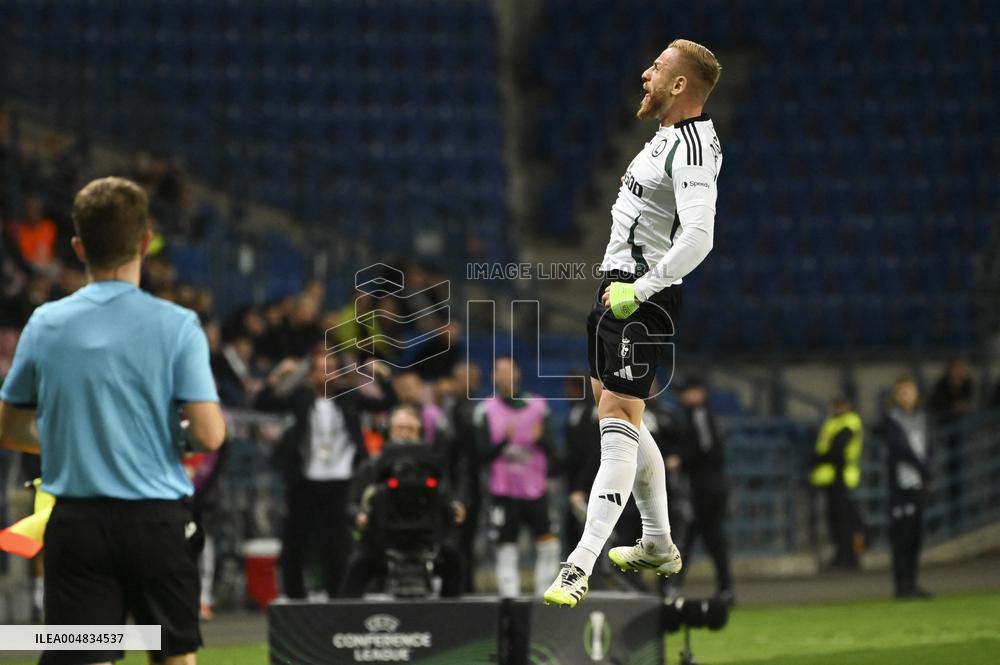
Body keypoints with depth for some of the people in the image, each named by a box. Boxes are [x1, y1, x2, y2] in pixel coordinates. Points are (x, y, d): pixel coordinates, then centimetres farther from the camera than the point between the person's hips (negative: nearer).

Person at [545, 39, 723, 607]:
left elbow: (699, 238, -30)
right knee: (621, 420, 18)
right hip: (620, 286, 11)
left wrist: (638, 290, -25)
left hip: (642, 299, -11)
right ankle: (659, 545, 30)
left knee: (619, 421, -14)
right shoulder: (674, 134, 13)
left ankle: (581, 567, -19)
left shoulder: (693, 147, -18)